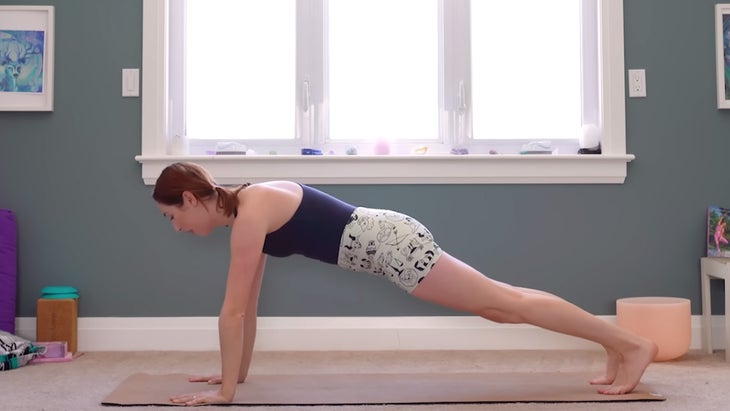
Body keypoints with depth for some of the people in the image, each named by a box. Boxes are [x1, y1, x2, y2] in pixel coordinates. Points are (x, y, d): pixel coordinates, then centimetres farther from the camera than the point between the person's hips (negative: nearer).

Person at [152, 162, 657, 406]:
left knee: (508, 302, -2)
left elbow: (233, 311, -19)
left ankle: (630, 344, 7)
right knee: (497, 305, 14)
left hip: (390, 242, -9)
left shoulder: (251, 212, -18)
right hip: (382, 240, 9)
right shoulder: (249, 211, 10)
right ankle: (615, 344, 24)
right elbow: (248, 308, 17)